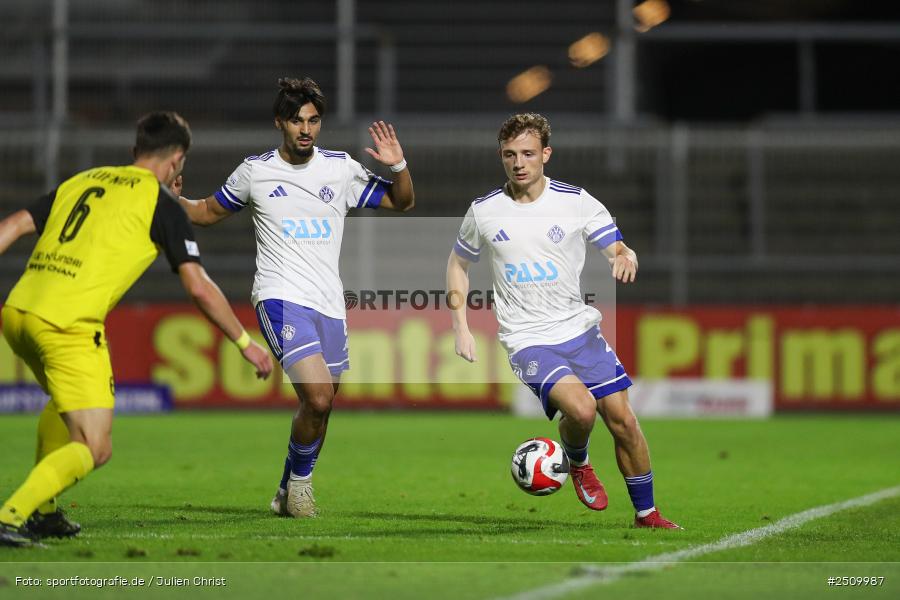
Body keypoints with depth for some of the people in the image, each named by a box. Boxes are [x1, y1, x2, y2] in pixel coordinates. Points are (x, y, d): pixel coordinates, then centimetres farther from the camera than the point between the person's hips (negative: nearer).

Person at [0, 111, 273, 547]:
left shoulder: (82, 181, 22)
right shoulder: (160, 202, 5)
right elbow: (199, 288, 3)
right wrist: (245, 343, 12)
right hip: (69, 326, -7)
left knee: (65, 401, 33)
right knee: (94, 450, -2)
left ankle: (40, 511, 29)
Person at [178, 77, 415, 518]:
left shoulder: (340, 168, 7)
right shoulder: (254, 171, 3)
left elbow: (402, 203, 12)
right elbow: (209, 212, 17)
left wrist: (398, 167, -8)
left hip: (329, 304, 4)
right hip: (282, 297, -4)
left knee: (319, 408, 10)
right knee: (318, 398, -22)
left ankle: (288, 495, 29)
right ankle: (300, 481, 1)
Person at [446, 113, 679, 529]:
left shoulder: (576, 201, -2)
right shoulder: (483, 211, 0)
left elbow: (617, 248, 1)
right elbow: (458, 263, 15)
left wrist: (626, 258, -24)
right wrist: (460, 327, 7)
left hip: (580, 328, 2)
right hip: (528, 340, -2)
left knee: (622, 420, -2)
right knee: (581, 409, -26)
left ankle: (646, 514, 15)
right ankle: (577, 463, 8)